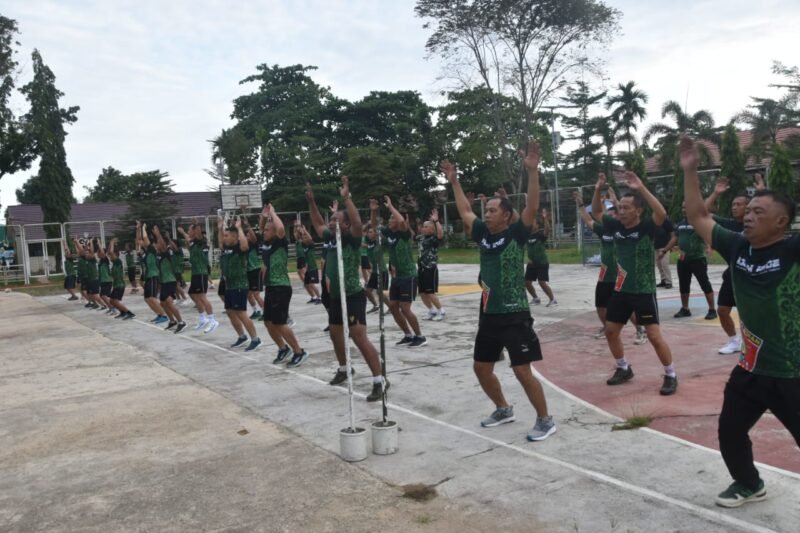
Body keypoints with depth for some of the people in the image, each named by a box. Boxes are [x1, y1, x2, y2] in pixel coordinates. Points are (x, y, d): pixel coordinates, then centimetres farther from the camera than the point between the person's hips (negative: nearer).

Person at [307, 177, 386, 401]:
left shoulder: (352, 239, -12)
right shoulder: (330, 238, 8)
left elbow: (357, 223, -32)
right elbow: (318, 224, 24)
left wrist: (346, 198, -32)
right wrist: (311, 201, 17)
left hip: (353, 296, -9)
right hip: (335, 297, 9)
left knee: (359, 337, -15)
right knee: (335, 333, 21)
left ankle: (379, 380, -12)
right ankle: (343, 369, 44)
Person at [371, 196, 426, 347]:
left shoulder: (404, 233, -15)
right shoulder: (388, 232, 6)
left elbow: (402, 221, -37)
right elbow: (374, 226, 17)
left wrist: (390, 206, -25)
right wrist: (373, 211, 0)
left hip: (408, 276, -8)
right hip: (396, 276, 8)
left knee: (405, 308, -10)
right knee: (393, 306, 8)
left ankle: (420, 337, 4)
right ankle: (408, 335, 21)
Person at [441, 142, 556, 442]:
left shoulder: (516, 234, -8)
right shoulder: (483, 234, 7)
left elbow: (532, 207, -22)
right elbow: (464, 211, 20)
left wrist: (532, 171, -29)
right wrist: (454, 181, 20)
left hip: (515, 315, -7)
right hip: (488, 314, 7)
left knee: (522, 371, -4)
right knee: (481, 368, 14)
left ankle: (545, 421, 14)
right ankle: (503, 410, 35)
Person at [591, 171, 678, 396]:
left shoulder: (646, 226, -14)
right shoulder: (616, 225, 2)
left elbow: (662, 213, -34)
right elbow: (596, 213, 12)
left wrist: (641, 188, -39)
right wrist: (598, 190, -5)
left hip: (643, 291, -6)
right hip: (621, 289, 6)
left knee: (654, 335, -6)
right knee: (611, 330, 11)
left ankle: (671, 375, 12)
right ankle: (623, 369, 29)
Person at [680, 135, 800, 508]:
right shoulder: (737, 247, -1)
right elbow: (698, 218, 6)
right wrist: (690, 171, 0)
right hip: (750, 367, 7)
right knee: (729, 432, 19)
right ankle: (749, 484, 46)